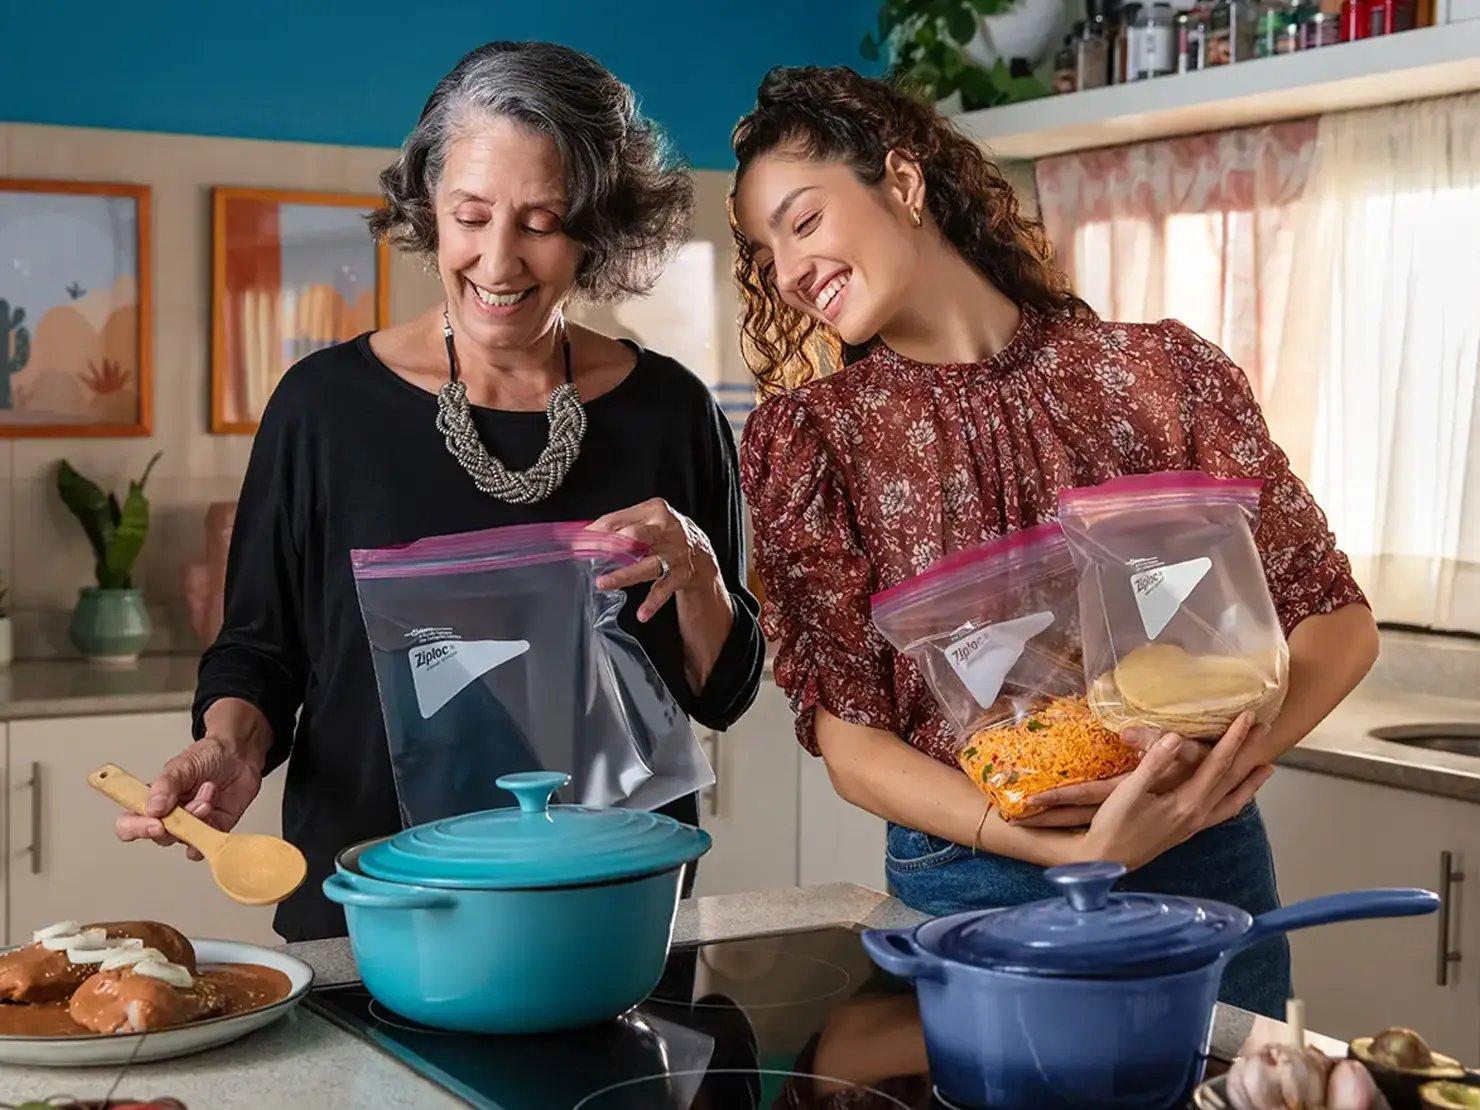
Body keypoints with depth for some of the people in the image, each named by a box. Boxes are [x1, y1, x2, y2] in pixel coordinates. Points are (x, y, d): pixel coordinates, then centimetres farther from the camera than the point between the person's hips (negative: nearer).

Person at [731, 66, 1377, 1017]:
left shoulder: (1158, 371, -3)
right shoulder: (808, 438, -3)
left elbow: (1335, 615, -1)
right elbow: (846, 732, -7)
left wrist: (1243, 747, -22)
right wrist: (1064, 849, -22)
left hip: (1198, 868, 1)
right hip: (963, 888, -1)